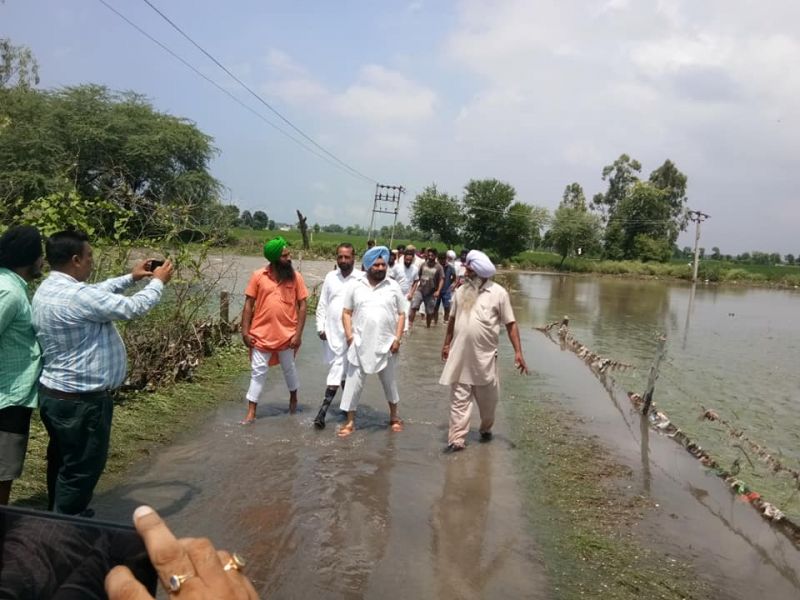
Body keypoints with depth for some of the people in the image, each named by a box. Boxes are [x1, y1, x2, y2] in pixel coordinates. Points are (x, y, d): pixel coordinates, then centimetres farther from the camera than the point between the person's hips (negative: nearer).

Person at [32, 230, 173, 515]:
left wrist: (131, 277, 23)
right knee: (81, 468, 5)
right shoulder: (76, 296, -27)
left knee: (63, 461, 25)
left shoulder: (49, 289, 6)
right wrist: (158, 281, -3)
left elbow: (97, 293, 22)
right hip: (82, 401, -11)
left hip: (56, 393, 11)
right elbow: (132, 308, -19)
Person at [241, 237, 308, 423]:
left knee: (289, 369, 17)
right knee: (258, 372, 5)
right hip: (261, 334, 0)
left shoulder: (296, 277, -4)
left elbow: (302, 306, -2)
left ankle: (293, 397, 42)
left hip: (287, 335, 1)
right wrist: (245, 331, -5)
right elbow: (249, 305, 0)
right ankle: (251, 412, 13)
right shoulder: (258, 276, -5)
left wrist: (298, 334, -8)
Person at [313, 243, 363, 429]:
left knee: (338, 369, -6)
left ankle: (323, 410, -7)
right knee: (342, 369, 14)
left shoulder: (362, 279, -6)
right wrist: (320, 327, 4)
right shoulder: (330, 277, 7)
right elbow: (322, 305, 10)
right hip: (331, 331, 4)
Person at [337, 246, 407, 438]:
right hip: (359, 344, 0)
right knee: (354, 382, 4)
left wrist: (397, 338, -4)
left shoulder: (393, 286, 3)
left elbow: (401, 314, 4)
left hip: (385, 344, 1)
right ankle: (350, 421, 16)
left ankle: (394, 416, 33)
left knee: (389, 381, 15)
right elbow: (346, 313, 4)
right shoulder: (355, 286, 2)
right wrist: (349, 336, -6)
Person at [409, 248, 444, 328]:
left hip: (431, 293, -2)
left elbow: (442, 279, -8)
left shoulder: (438, 267, -4)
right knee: (413, 306, -12)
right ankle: (410, 324, -7)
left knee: (429, 311, 7)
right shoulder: (423, 265, 6)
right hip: (420, 290, 2)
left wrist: (438, 291, -18)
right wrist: (416, 285, 9)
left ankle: (428, 326, 24)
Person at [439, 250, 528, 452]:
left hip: (484, 357, -2)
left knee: (488, 399, 14)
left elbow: (511, 323, -6)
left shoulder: (498, 293, -8)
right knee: (459, 399, 4)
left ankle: (486, 429, 39)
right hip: (460, 356, 3)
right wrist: (446, 344, 18)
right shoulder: (461, 291, 5)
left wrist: (518, 352, -12)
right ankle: (456, 440, 8)